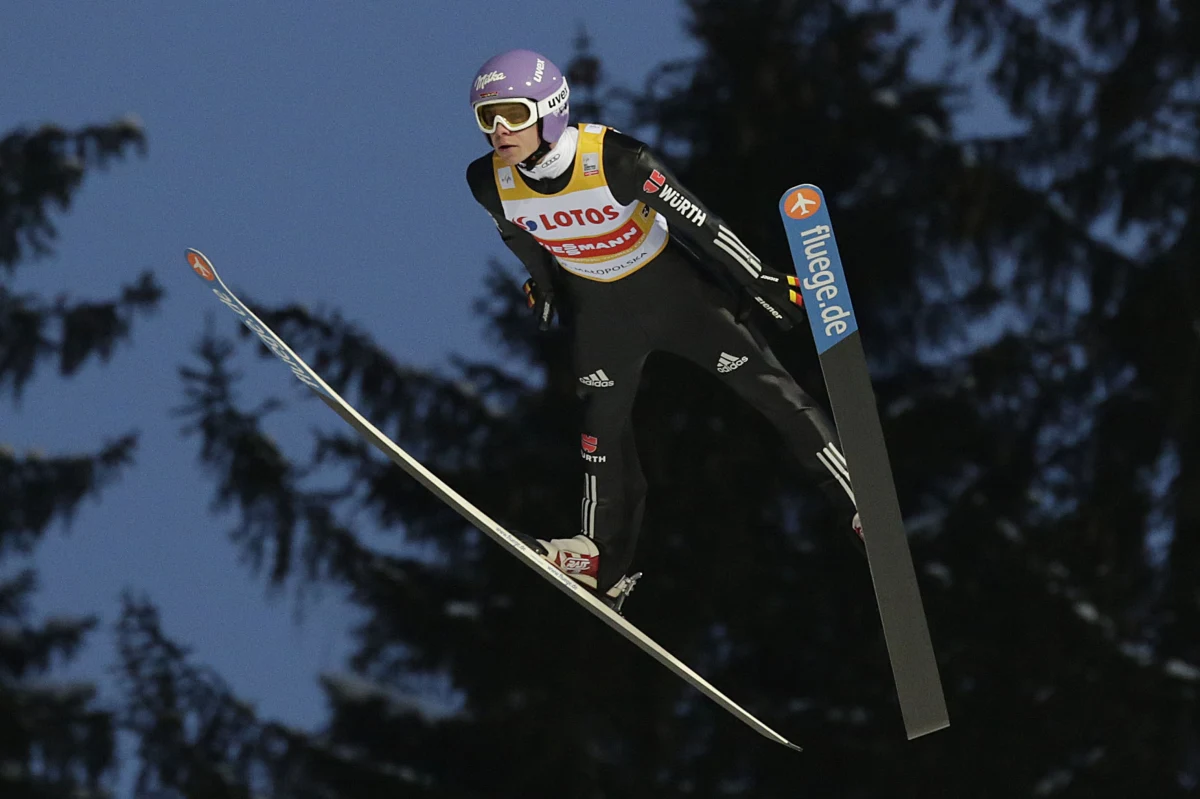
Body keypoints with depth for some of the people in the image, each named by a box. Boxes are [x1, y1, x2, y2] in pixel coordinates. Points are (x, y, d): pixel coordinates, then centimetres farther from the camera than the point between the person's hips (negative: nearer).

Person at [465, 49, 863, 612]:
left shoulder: (613, 158, -33)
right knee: (602, 422, 6)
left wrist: (761, 283, -18)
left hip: (673, 286, -3)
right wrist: (543, 286, 19)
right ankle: (602, 560, 19)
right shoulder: (489, 182, -20)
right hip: (598, 307, 4)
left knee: (768, 387, -1)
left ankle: (862, 507, 8)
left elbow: (695, 220, -25)